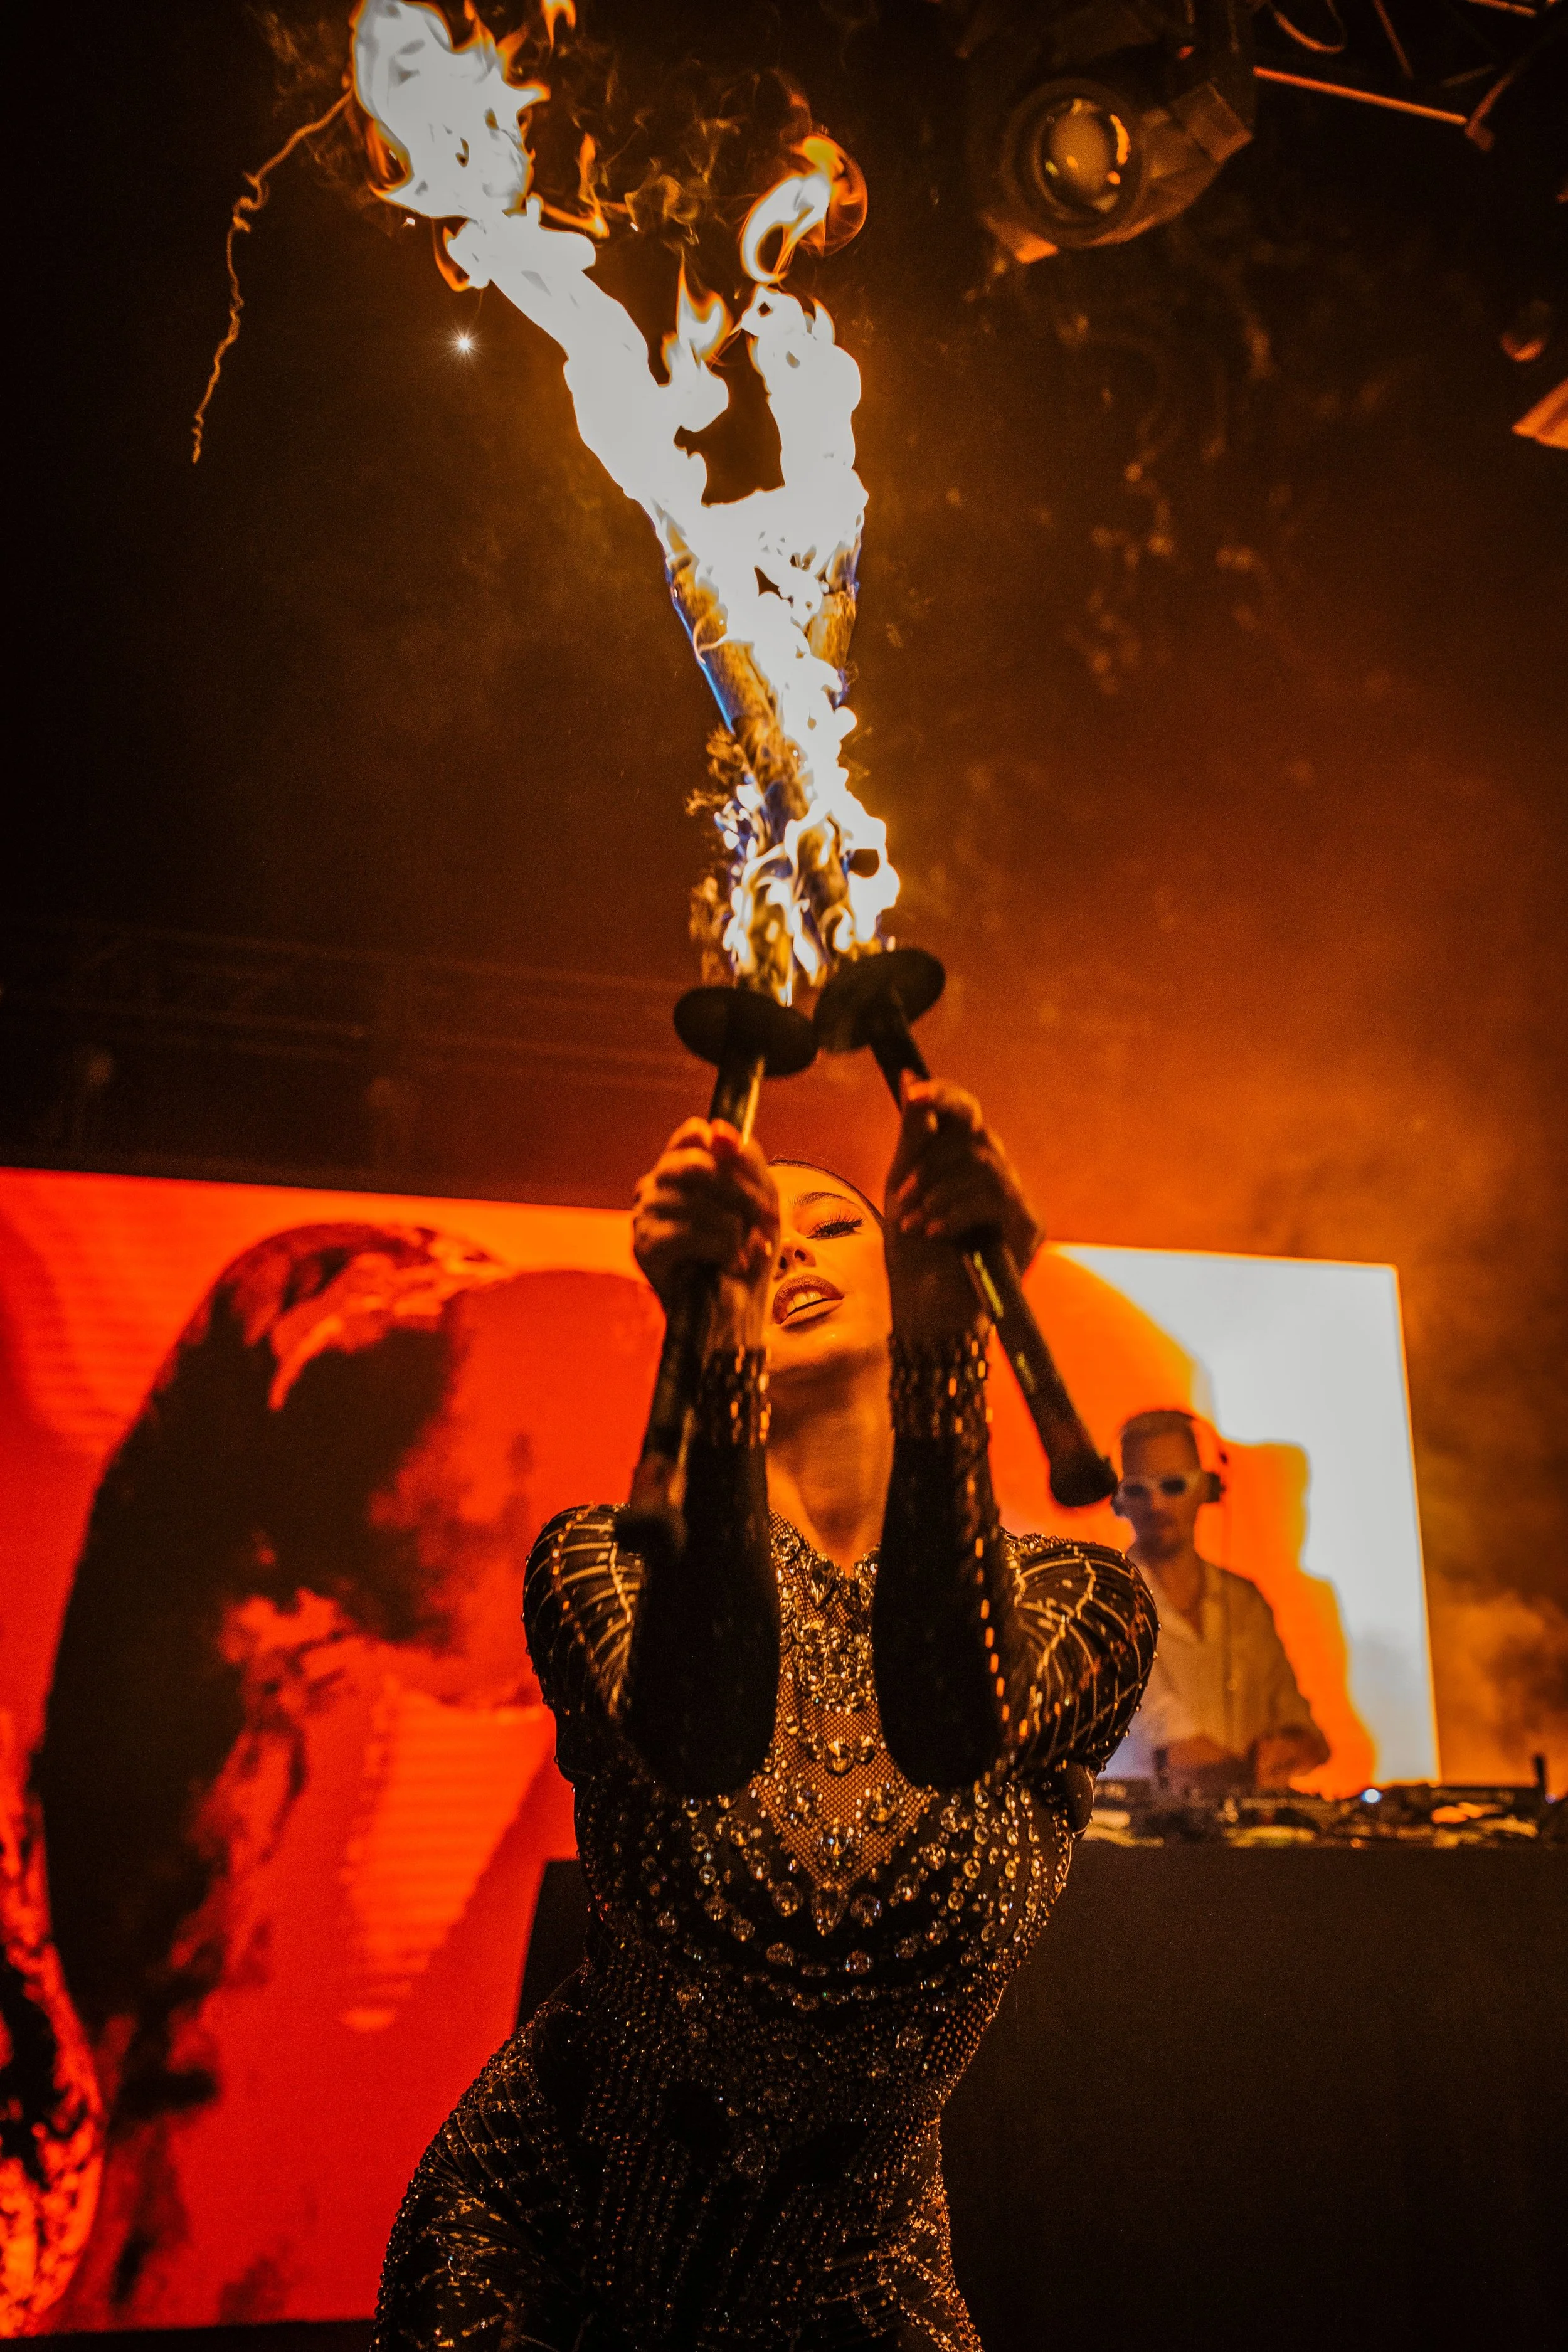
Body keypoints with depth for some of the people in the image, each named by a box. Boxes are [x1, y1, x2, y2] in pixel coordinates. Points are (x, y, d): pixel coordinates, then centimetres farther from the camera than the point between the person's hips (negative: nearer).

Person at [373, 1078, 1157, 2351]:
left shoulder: (1081, 1608, -16)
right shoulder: (610, 1564, -17)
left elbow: (952, 1718, -40)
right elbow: (693, 1731, -41)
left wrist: (943, 1335, -55)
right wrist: (716, 1347, -56)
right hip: (545, 2231, -1)